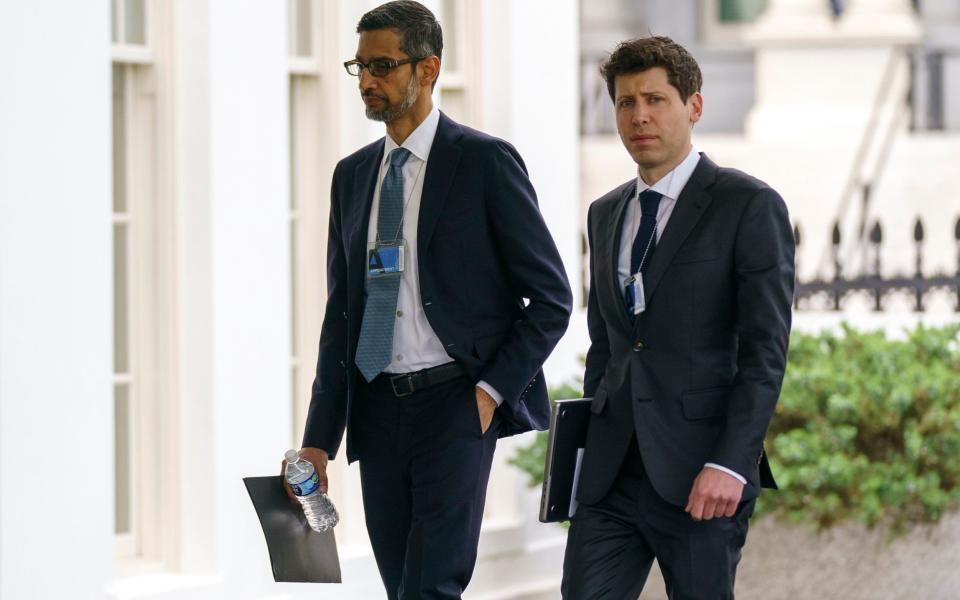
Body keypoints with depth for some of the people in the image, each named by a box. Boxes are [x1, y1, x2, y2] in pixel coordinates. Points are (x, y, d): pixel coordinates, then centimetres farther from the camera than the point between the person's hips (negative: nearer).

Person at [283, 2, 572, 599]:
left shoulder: (485, 162, -4)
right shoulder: (353, 175, 14)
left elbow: (552, 297, -3)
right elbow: (340, 314, 16)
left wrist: (493, 390, -11)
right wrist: (319, 439, 10)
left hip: (455, 406, -6)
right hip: (377, 410, 6)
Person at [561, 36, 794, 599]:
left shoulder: (749, 205, -4)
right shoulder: (607, 214, 16)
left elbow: (765, 351, -10)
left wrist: (730, 465, -18)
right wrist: (590, 445, 17)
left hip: (699, 473, -5)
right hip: (612, 470, 5)